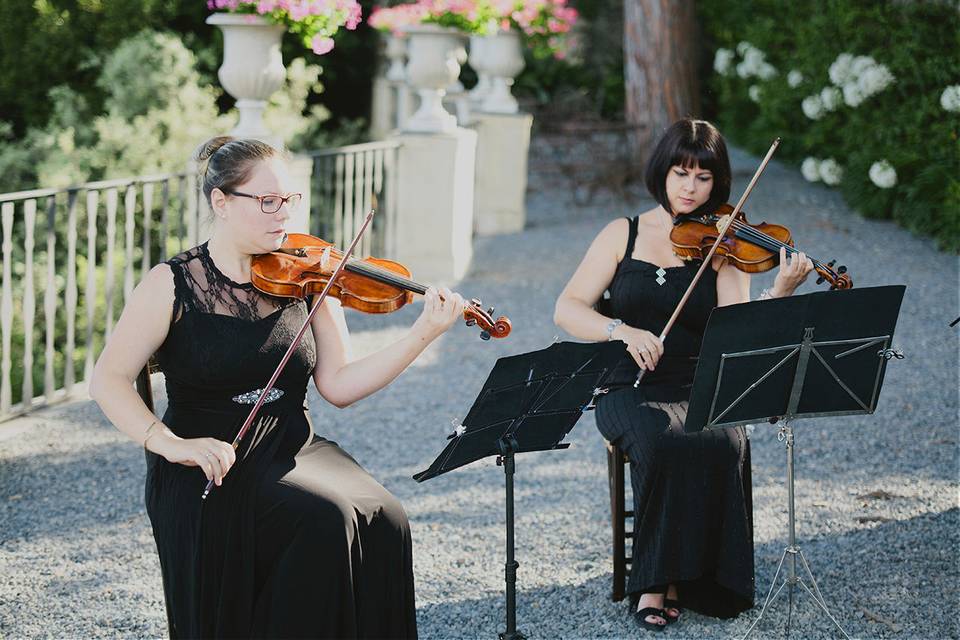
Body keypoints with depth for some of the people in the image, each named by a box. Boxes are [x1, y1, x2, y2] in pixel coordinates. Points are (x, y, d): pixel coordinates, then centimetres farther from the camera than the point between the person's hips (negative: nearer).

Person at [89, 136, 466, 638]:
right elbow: (108, 380, -6)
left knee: (383, 521, -23)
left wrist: (423, 335, -10)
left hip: (293, 453, 4)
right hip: (209, 465, -4)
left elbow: (337, 386, 1)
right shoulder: (174, 284, -4)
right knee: (324, 519, -29)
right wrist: (172, 444, -20)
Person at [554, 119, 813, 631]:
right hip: (631, 391, -1)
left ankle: (684, 579, -16)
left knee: (722, 445, -31)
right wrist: (623, 330, -20)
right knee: (662, 440, -33)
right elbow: (567, 309, -2)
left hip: (700, 391, 1)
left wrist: (780, 292, -25)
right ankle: (653, 579, -19)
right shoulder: (624, 235, 7)